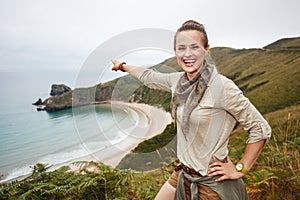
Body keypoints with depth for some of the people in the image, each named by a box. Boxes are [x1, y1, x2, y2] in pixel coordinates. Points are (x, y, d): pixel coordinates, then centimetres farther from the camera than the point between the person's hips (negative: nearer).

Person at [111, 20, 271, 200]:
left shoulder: (222, 86, -21)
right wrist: (123, 65, 29)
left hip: (212, 183, -6)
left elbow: (261, 129, -14)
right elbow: (149, 77, 16)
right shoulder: (178, 80, -3)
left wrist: (240, 170, -10)